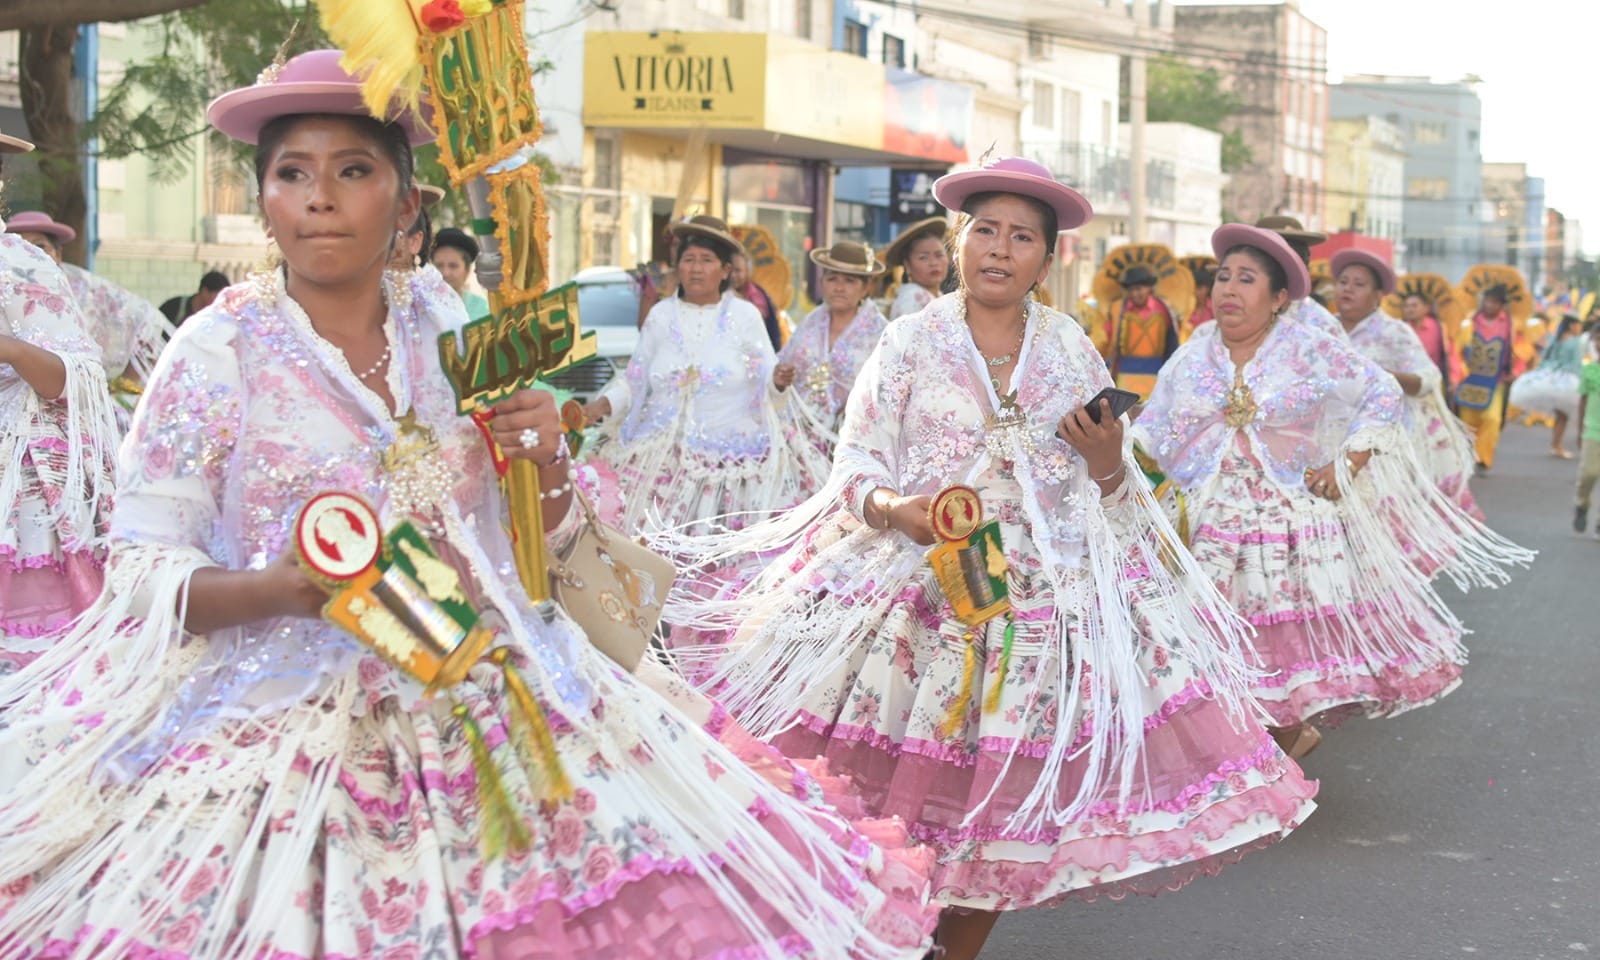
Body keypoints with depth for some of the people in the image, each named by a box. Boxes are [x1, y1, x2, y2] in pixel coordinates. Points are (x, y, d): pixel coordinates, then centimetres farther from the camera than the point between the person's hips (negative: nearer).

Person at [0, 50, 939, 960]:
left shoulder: (454, 328, 3)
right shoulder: (219, 351, -6)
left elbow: (541, 528, 13)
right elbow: (142, 569, -8)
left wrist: (546, 458, -8)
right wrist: (278, 589, -25)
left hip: (478, 683, 3)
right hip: (284, 712, -3)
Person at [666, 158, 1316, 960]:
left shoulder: (1073, 349, 8)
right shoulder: (910, 341, 3)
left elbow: (1111, 490, 12)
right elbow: (856, 466, 0)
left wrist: (1109, 463, -10)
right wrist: (898, 509, -20)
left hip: (1056, 587, 2)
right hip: (917, 582, -2)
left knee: (1010, 793, 1)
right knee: (901, 787, -5)